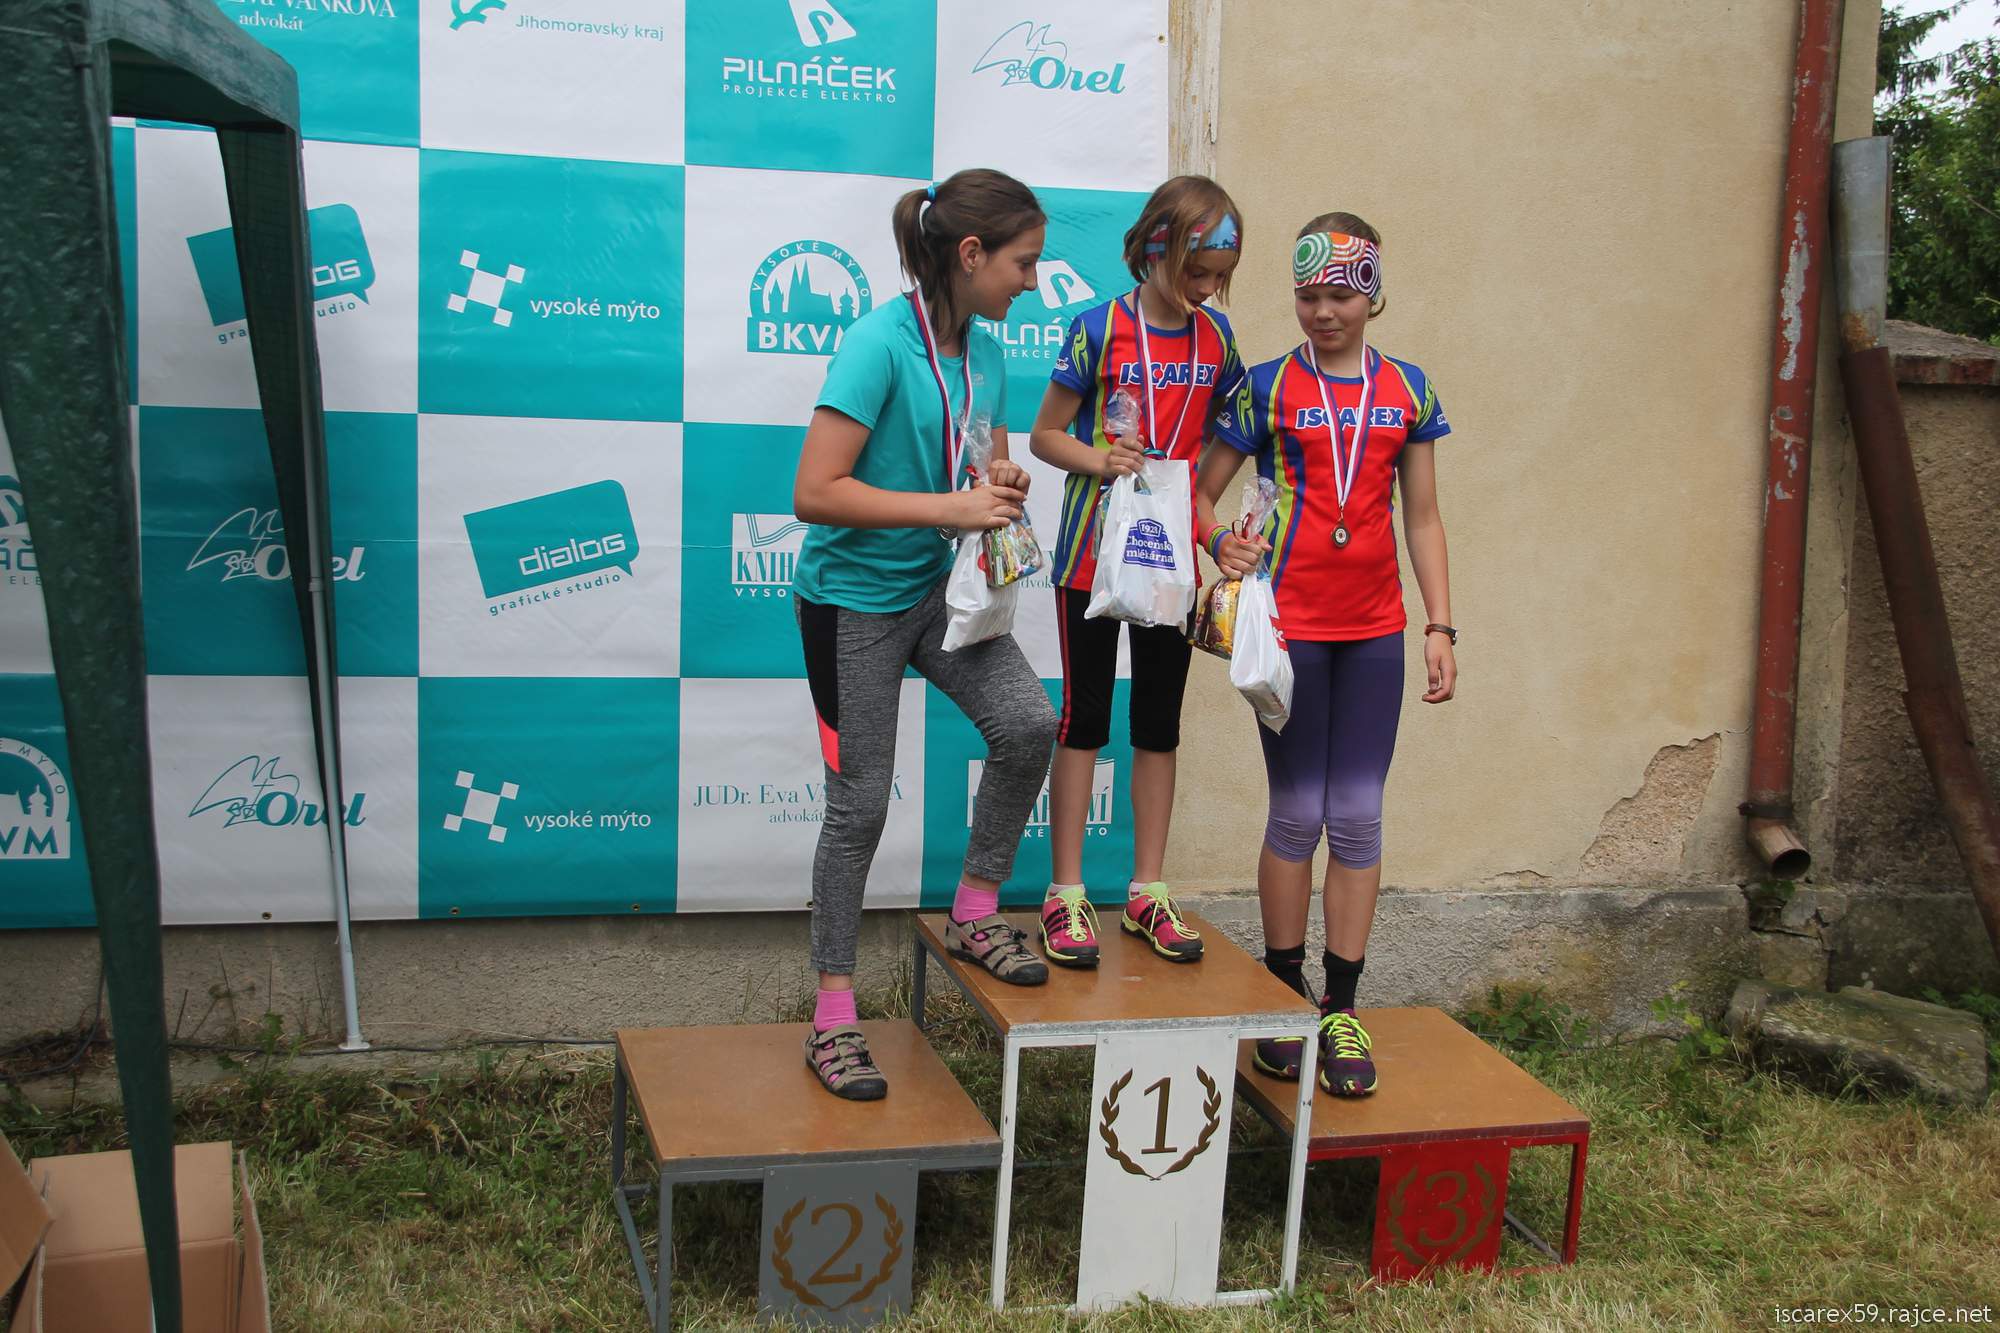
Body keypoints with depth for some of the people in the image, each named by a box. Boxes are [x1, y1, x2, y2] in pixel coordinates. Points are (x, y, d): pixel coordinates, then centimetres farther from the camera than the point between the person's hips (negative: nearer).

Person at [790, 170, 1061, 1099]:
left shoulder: (983, 352, 3)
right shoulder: (880, 342, -20)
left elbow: (989, 474, 18)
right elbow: (816, 494, -26)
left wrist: (1003, 490, -6)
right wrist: (952, 508, -26)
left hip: (936, 587, 6)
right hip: (853, 599, -6)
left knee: (1029, 721, -15)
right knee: (860, 804, 1)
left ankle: (975, 914, 8)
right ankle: (833, 1019, 17)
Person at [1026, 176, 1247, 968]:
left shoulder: (1216, 336, 4)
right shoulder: (1100, 329, -9)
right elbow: (1045, 435, -4)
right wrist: (1100, 460, -24)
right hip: (1094, 549, -4)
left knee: (1160, 723, 10)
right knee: (1085, 718, 3)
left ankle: (1147, 892, 20)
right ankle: (1066, 894, 12)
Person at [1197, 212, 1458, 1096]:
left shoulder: (1406, 389, 7)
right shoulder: (1268, 386, -1)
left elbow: (1422, 518, 10)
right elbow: (1201, 491, 3)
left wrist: (1441, 627, 5)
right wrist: (1221, 543, -18)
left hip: (1374, 631, 3)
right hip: (1288, 624, -2)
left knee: (1358, 816, 4)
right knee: (1298, 812, 2)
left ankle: (1341, 1009, 14)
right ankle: (1285, 999, 17)